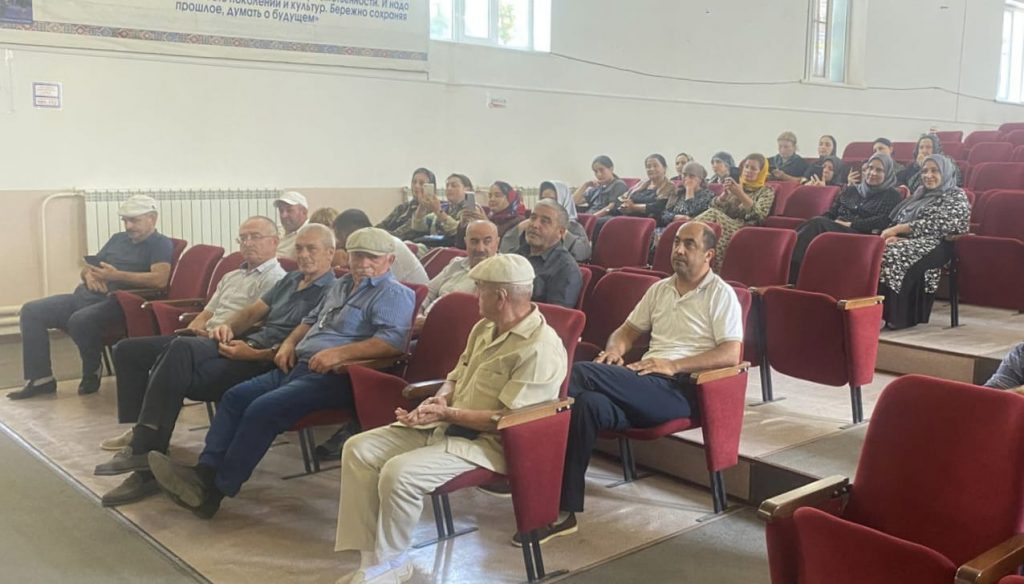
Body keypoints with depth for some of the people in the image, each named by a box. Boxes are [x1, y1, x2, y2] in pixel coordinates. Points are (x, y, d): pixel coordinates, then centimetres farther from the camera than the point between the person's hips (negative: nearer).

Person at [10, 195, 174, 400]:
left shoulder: (161, 244, -1)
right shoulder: (118, 238, 23)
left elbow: (160, 279, -20)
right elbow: (86, 269, 24)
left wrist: (116, 275, -23)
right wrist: (89, 274, -2)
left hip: (118, 302, -8)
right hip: (85, 295, 8)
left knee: (80, 320, -35)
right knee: (31, 311, -4)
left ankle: (92, 374, -8)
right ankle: (40, 378, -2)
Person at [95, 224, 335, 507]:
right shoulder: (291, 280, 24)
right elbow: (253, 311, 22)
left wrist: (253, 354, -20)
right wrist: (227, 326, 0)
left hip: (267, 362, -7)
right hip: (245, 344, 7)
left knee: (175, 377, -20)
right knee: (180, 348, -20)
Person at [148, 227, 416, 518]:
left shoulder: (393, 294, -5)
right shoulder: (340, 285, 23)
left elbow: (393, 341, -22)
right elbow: (311, 320, 35)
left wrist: (340, 353, -25)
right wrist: (289, 343, 15)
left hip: (334, 377, -9)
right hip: (299, 367, 10)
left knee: (263, 409, -24)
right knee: (236, 396, -5)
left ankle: (216, 489, -17)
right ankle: (205, 471, -12)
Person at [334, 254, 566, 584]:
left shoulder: (540, 348, -19)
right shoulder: (485, 328, 11)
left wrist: (448, 414, -24)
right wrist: (439, 400, -3)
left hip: (487, 442, -9)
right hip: (444, 426, 10)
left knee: (399, 472, -29)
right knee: (359, 449, -4)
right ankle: (371, 557, -3)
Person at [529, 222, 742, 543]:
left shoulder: (721, 294, 4)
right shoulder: (660, 289, 24)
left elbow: (730, 354, -8)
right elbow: (628, 330, 29)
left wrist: (672, 366, -17)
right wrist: (614, 350, 3)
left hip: (683, 389, -6)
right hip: (643, 385, 6)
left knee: (581, 374, -28)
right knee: (588, 403, -31)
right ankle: (563, 511, -33)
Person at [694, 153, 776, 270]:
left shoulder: (766, 191, 12)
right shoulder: (736, 187, 26)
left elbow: (759, 214, -9)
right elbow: (714, 206, 13)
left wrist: (741, 195, -16)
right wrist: (725, 193, -6)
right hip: (726, 225, 4)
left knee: (712, 215, -33)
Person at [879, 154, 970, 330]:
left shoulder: (957, 197, 3)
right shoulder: (920, 195, 25)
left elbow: (935, 225, -11)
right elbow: (899, 220, 17)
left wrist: (898, 229, -13)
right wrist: (894, 235, -7)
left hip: (934, 246, -6)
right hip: (908, 241, 7)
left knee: (894, 255, -35)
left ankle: (895, 316, -33)